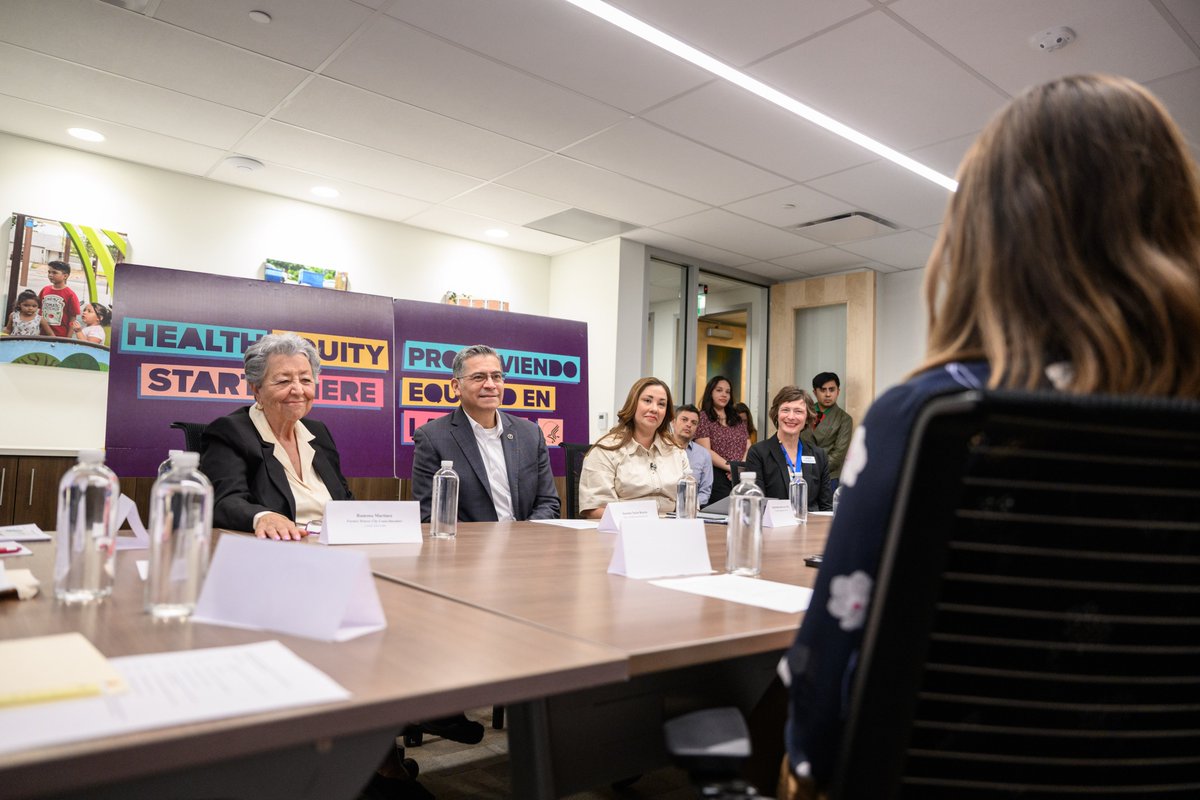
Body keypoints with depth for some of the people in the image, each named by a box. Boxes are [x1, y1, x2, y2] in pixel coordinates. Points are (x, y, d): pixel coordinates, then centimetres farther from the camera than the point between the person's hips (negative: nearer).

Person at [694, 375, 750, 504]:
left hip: (741, 477, 5)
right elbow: (706, 452, -8)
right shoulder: (703, 417, 2)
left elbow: (749, 448, 12)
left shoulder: (737, 418, 19)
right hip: (717, 478, -5)